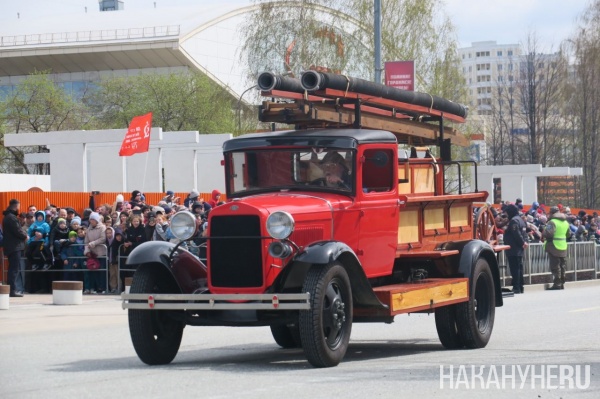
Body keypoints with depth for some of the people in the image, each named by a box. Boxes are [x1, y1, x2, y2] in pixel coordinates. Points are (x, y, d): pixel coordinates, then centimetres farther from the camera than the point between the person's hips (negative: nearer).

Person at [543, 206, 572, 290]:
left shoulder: (552, 222, -14)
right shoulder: (565, 222, 12)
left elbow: (548, 233, -24)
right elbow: (568, 234, 16)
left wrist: (543, 233, -5)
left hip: (554, 247, -7)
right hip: (563, 247, 7)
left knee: (555, 266, -4)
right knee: (562, 266, 14)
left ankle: (557, 284, -6)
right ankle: (562, 284, 19)